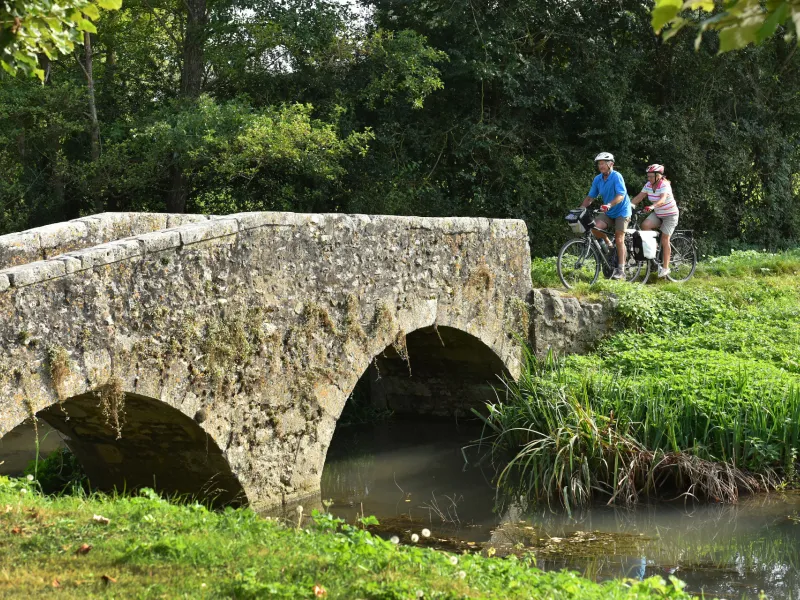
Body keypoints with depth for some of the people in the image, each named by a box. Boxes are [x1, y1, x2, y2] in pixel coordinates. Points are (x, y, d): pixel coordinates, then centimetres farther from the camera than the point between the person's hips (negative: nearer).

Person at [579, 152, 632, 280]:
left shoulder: (616, 176, -17)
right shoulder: (598, 179, 2)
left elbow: (621, 195, -28)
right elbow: (590, 197, 4)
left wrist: (609, 205, -44)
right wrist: (581, 208, -12)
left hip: (621, 211, -6)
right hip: (608, 213, 6)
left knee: (619, 240, -10)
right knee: (596, 227, -21)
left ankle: (620, 270, -6)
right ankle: (608, 245, 5)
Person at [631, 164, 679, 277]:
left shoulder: (664, 185, -25)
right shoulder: (648, 185, -5)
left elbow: (662, 200, -41)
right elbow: (639, 197, -7)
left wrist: (652, 206, -58)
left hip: (670, 215, -6)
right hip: (657, 214, 6)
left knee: (665, 239, -8)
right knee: (645, 225, -21)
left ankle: (665, 267, 0)